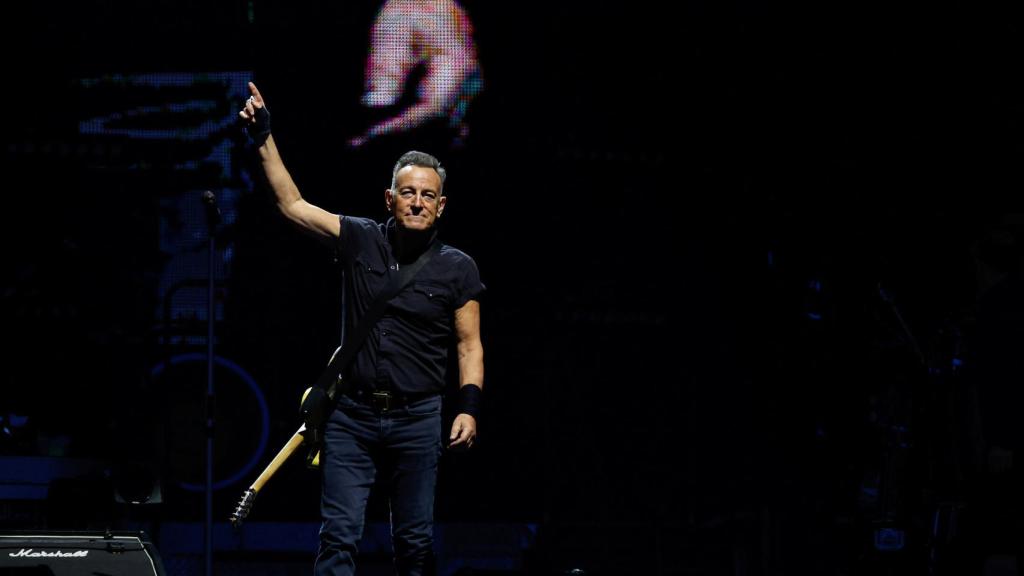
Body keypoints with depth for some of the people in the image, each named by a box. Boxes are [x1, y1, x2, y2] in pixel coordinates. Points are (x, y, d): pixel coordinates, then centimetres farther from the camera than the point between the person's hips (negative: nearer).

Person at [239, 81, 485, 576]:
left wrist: (469, 408, -11)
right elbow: (292, 204, 1)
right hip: (353, 415, 1)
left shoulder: (456, 269, 0)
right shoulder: (360, 241, 3)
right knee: (339, 535, -8)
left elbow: (469, 345, 2)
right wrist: (264, 139, -6)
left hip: (416, 419, -1)